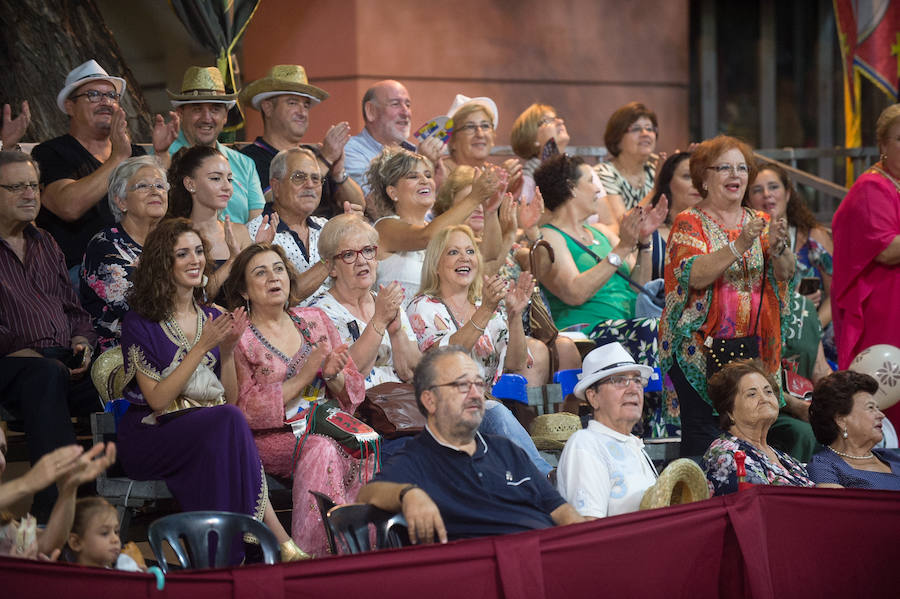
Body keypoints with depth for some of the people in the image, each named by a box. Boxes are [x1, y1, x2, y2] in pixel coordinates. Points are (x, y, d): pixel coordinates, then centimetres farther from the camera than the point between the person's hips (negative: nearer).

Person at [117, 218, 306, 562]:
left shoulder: (213, 318, 15)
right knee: (229, 421, -33)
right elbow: (158, 399, -11)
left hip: (209, 431, 4)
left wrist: (228, 350, -3)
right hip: (152, 437, -4)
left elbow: (230, 398, 14)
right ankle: (279, 540, -33)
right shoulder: (141, 323, -1)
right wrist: (203, 346, -14)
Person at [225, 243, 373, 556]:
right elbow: (246, 410, -8)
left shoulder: (314, 320, 15)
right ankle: (315, 556, -31)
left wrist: (333, 376, -8)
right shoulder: (239, 339, 1)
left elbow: (354, 389, 16)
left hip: (326, 425, 4)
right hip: (270, 438, -4)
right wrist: (302, 378, -14)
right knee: (321, 449, -34)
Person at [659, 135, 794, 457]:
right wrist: (739, 245, -26)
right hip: (701, 346, -4)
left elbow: (785, 273, 1)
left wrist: (777, 247, -20)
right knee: (702, 435, -12)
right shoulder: (689, 223, 0)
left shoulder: (761, 223, 14)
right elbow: (695, 275, -17)